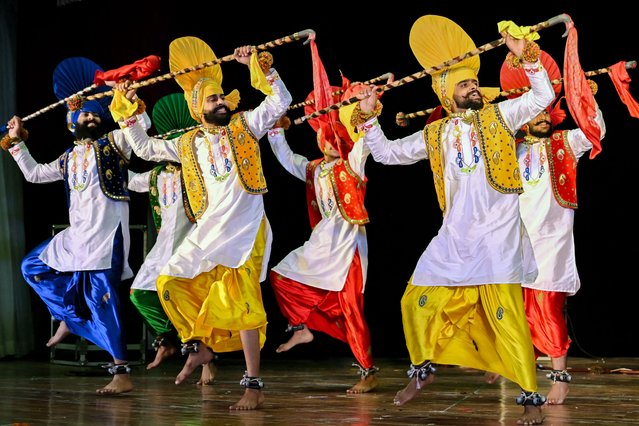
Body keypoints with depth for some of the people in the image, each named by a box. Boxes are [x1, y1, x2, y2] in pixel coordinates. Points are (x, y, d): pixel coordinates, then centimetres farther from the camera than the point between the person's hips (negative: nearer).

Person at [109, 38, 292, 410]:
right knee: (172, 282, 3)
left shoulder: (245, 126, 7)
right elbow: (146, 148, 24)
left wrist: (259, 66, -8)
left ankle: (254, 386, -13)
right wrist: (127, 114, 18)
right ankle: (199, 345, 23)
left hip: (246, 228, -5)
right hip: (208, 231, 5)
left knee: (240, 300, -14)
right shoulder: (188, 144, 15)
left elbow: (281, 101, -1)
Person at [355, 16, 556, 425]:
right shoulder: (435, 135, 12)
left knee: (506, 316, -12)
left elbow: (543, 97, 0)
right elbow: (387, 153, 17)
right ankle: (423, 370, 32)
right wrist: (368, 118, 5)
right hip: (454, 238, 4)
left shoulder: (499, 116, 6)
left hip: (497, 236, -4)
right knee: (418, 302, 7)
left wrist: (527, 57, -11)